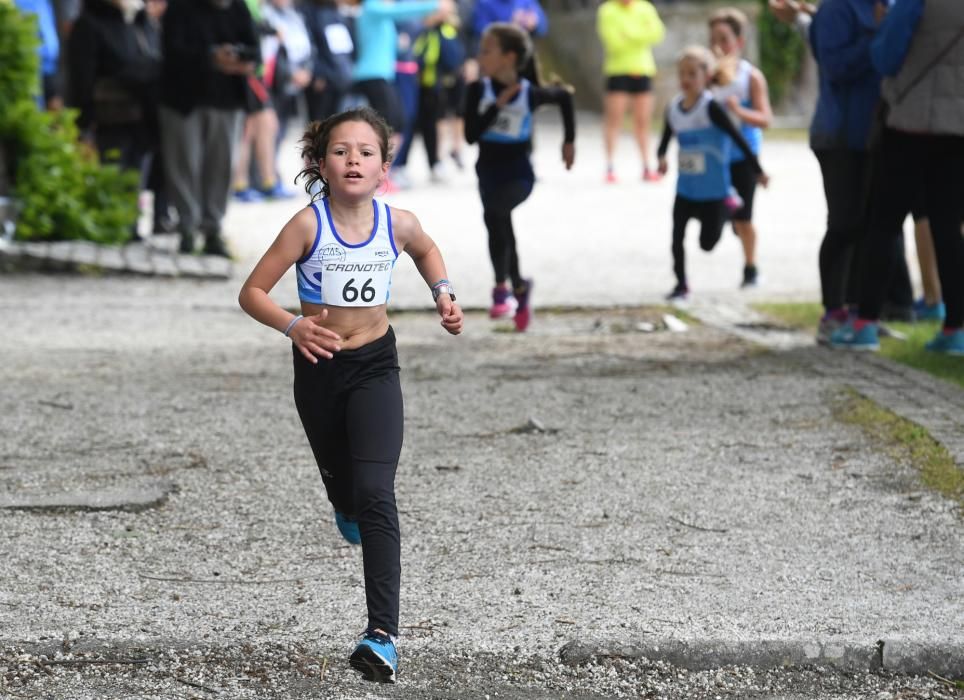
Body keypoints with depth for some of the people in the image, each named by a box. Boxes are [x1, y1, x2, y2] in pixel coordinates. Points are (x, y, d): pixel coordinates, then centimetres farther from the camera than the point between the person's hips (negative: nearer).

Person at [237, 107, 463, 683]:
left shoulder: (397, 224, -10)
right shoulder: (309, 225, -17)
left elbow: (427, 249, 16)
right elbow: (252, 292, -13)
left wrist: (443, 292, -1)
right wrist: (292, 326, -31)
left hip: (375, 367, -1)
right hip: (319, 365, 1)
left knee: (375, 495, -16)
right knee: (340, 482, 22)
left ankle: (384, 634, -21)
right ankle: (349, 507, 64)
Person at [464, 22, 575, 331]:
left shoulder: (530, 93, -9)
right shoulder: (478, 91, -7)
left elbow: (564, 96, 11)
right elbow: (471, 134, -15)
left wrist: (569, 140, 14)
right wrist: (497, 106, -23)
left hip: (518, 174, -4)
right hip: (489, 173, 4)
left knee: (494, 212, -31)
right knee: (500, 228, 13)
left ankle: (502, 287, -25)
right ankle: (519, 287, 39)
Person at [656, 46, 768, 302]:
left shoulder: (711, 108, -16)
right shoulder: (674, 108, 1)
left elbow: (737, 138, -14)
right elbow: (666, 139, 12)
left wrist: (757, 170, -12)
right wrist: (661, 158, -11)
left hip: (713, 189, -4)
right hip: (685, 188, 4)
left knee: (707, 242, 3)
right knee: (677, 235, -1)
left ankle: (727, 210, 32)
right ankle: (681, 284, 15)